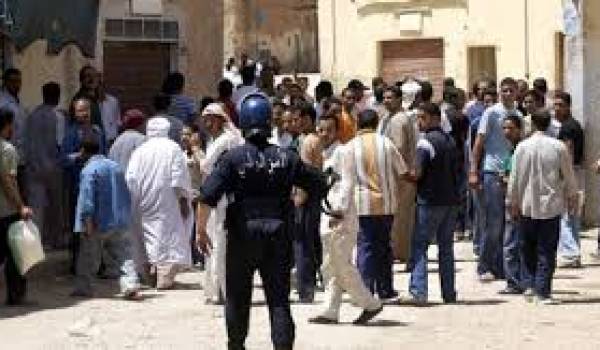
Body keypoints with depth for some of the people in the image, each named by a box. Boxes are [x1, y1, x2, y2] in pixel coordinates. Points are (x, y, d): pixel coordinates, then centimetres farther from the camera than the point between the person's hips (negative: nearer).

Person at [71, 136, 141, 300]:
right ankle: (130, 285, -12)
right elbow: (127, 196, 16)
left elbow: (87, 198, -19)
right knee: (124, 256, 2)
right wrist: (126, 216, 22)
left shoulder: (89, 170, -11)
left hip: (98, 225, -5)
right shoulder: (116, 167, 11)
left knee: (88, 259, 8)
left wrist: (88, 222, -20)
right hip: (120, 223, 5)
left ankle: (83, 288, 17)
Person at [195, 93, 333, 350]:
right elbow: (319, 185, 6)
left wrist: (201, 230, -6)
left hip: (243, 235, -1)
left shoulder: (233, 158, -8)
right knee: (279, 299, 4)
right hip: (278, 236, 1)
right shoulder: (286, 158, 0)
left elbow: (208, 196, -16)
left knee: (237, 296, 17)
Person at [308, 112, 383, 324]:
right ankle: (331, 312, 12)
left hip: (342, 219, -9)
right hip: (328, 219, 9)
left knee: (342, 266, -7)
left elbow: (346, 184, -17)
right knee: (331, 268, 9)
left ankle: (370, 304, 3)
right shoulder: (326, 155, 18)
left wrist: (339, 211, -25)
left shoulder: (341, 152, -9)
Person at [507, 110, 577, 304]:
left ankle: (530, 284, 13)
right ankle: (543, 291, 1)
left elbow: (515, 177, -1)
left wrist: (513, 202, 10)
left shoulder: (522, 146, -5)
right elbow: (568, 175, 1)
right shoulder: (559, 147, -7)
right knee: (547, 251, 3)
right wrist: (571, 197, 16)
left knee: (528, 247, 16)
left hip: (527, 206, 1)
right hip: (551, 205, -1)